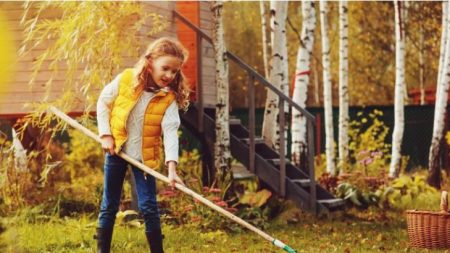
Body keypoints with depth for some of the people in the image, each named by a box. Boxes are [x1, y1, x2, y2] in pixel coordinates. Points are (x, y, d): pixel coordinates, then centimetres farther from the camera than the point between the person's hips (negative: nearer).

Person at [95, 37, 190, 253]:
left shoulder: (169, 99, -13)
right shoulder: (125, 79, -12)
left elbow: (170, 132, -22)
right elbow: (103, 103, 0)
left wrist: (172, 166, -33)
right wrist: (105, 135, -8)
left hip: (144, 156, -1)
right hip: (116, 149, 1)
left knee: (148, 207, -3)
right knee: (109, 205, 9)